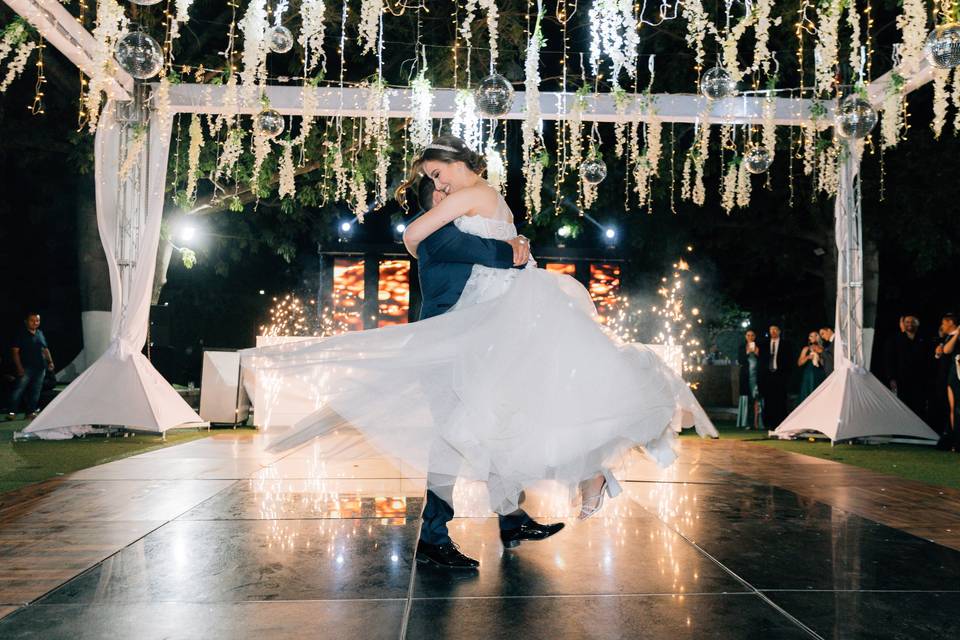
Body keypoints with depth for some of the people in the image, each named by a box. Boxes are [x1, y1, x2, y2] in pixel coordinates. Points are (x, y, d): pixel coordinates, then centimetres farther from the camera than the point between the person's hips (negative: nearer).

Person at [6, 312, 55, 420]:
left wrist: (50, 361, 6)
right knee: (18, 390, -11)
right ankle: (11, 412, -7)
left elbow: (45, 349, 21)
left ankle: (30, 412, 15)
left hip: (40, 367, 6)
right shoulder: (21, 334, -3)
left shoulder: (40, 334, 14)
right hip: (26, 368, -6)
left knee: (35, 391, 8)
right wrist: (19, 367, -16)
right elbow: (15, 351, -7)